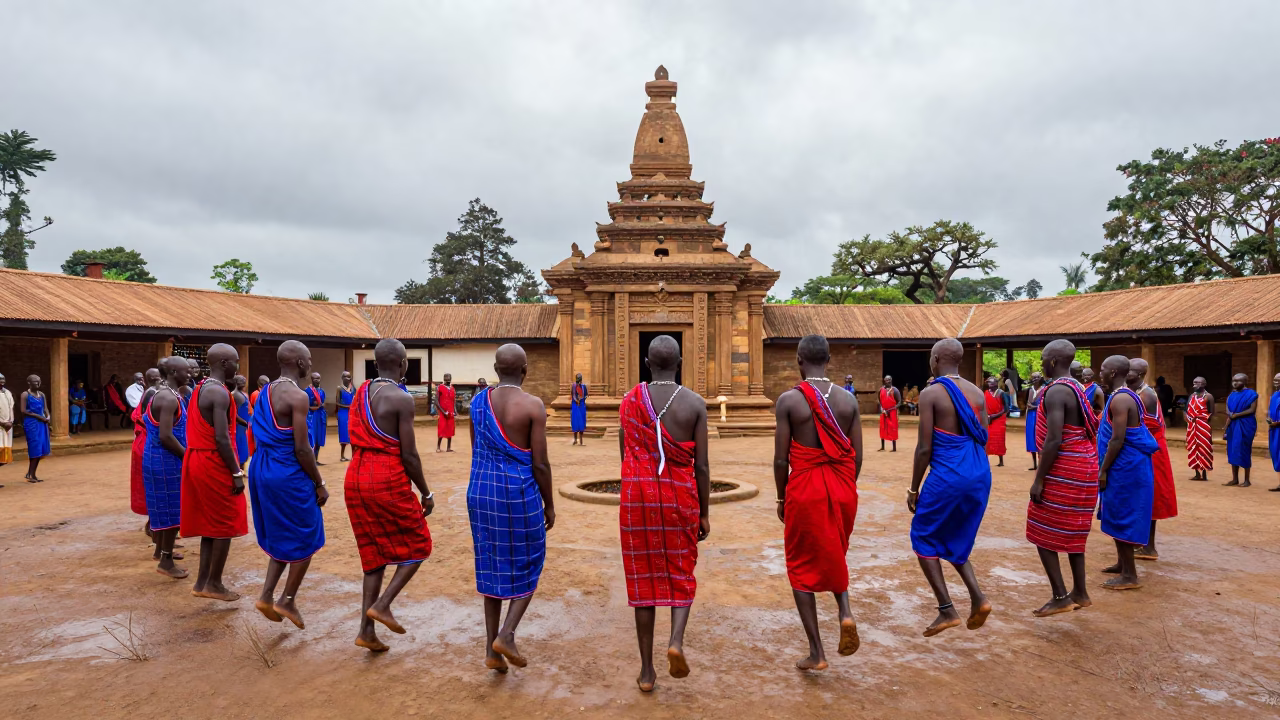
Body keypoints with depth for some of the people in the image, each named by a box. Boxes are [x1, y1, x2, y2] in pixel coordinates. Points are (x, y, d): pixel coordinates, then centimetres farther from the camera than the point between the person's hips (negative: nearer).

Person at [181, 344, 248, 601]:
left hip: (198, 460, 9)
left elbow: (203, 430, 16)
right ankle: (213, 583, 11)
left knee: (210, 523, 16)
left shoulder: (200, 389, 13)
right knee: (225, 524, 3)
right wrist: (237, 473, -18)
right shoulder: (220, 393, -18)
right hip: (215, 464, -9)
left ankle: (202, 582, 20)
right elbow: (221, 439, -22)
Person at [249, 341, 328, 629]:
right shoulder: (298, 397, -19)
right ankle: (288, 600, 17)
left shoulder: (265, 392, 9)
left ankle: (266, 595, 18)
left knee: (283, 537, 21)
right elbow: (302, 449, -20)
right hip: (288, 475, -9)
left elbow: (260, 436, 15)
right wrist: (320, 484, -11)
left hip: (261, 469, 9)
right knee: (306, 538, 9)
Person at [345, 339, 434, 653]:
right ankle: (382, 604, 0)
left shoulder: (360, 393, 10)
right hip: (389, 481, -7)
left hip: (356, 477, 8)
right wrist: (426, 493, -4)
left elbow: (357, 440, 15)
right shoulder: (402, 399, -14)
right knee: (418, 546, 12)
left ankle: (366, 630, 14)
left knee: (376, 555, 15)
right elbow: (409, 455, -14)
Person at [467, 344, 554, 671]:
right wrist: (549, 504, -1)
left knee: (494, 568, 15)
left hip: (482, 492, 5)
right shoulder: (533, 405, -14)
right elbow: (540, 463, -13)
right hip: (519, 494, -5)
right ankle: (506, 634, -1)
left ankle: (492, 649, 15)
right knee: (528, 566, 13)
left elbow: (476, 451, 10)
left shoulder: (478, 401, 3)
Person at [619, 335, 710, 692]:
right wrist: (704, 513, 3)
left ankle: (647, 669, 14)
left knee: (644, 579, 9)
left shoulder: (629, 400, 0)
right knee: (682, 576, 17)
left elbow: (624, 454, 7)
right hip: (680, 499, -1)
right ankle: (676, 641, -6)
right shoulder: (694, 404, -6)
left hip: (637, 496, 1)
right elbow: (701, 465, -6)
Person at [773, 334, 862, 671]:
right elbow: (857, 456, 2)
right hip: (842, 490, 4)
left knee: (801, 568, 11)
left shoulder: (789, 400, -11)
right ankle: (845, 612, 3)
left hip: (804, 490, -4)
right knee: (834, 557, 27)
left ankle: (816, 653, 13)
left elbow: (781, 459, -10)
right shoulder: (848, 399, 0)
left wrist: (781, 499, 4)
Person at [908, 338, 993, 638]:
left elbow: (924, 447, -12)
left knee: (923, 539, 12)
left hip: (947, 477, -6)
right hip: (980, 475, 7)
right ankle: (977, 597, 7)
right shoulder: (977, 393, 7)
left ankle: (947, 610, 7)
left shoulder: (930, 394, -11)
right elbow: (983, 439, 10)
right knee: (954, 540, 24)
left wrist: (913, 489, -4)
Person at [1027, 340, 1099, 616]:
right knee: (1072, 532, 17)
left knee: (1042, 532, 0)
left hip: (1063, 470, -10)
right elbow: (1087, 429, 17)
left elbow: (1053, 440, -25)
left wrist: (1038, 479, -20)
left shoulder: (1056, 392, -19)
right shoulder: (1077, 388, 12)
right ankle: (1080, 593, 25)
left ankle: (1060, 596, 3)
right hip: (1082, 467, 10)